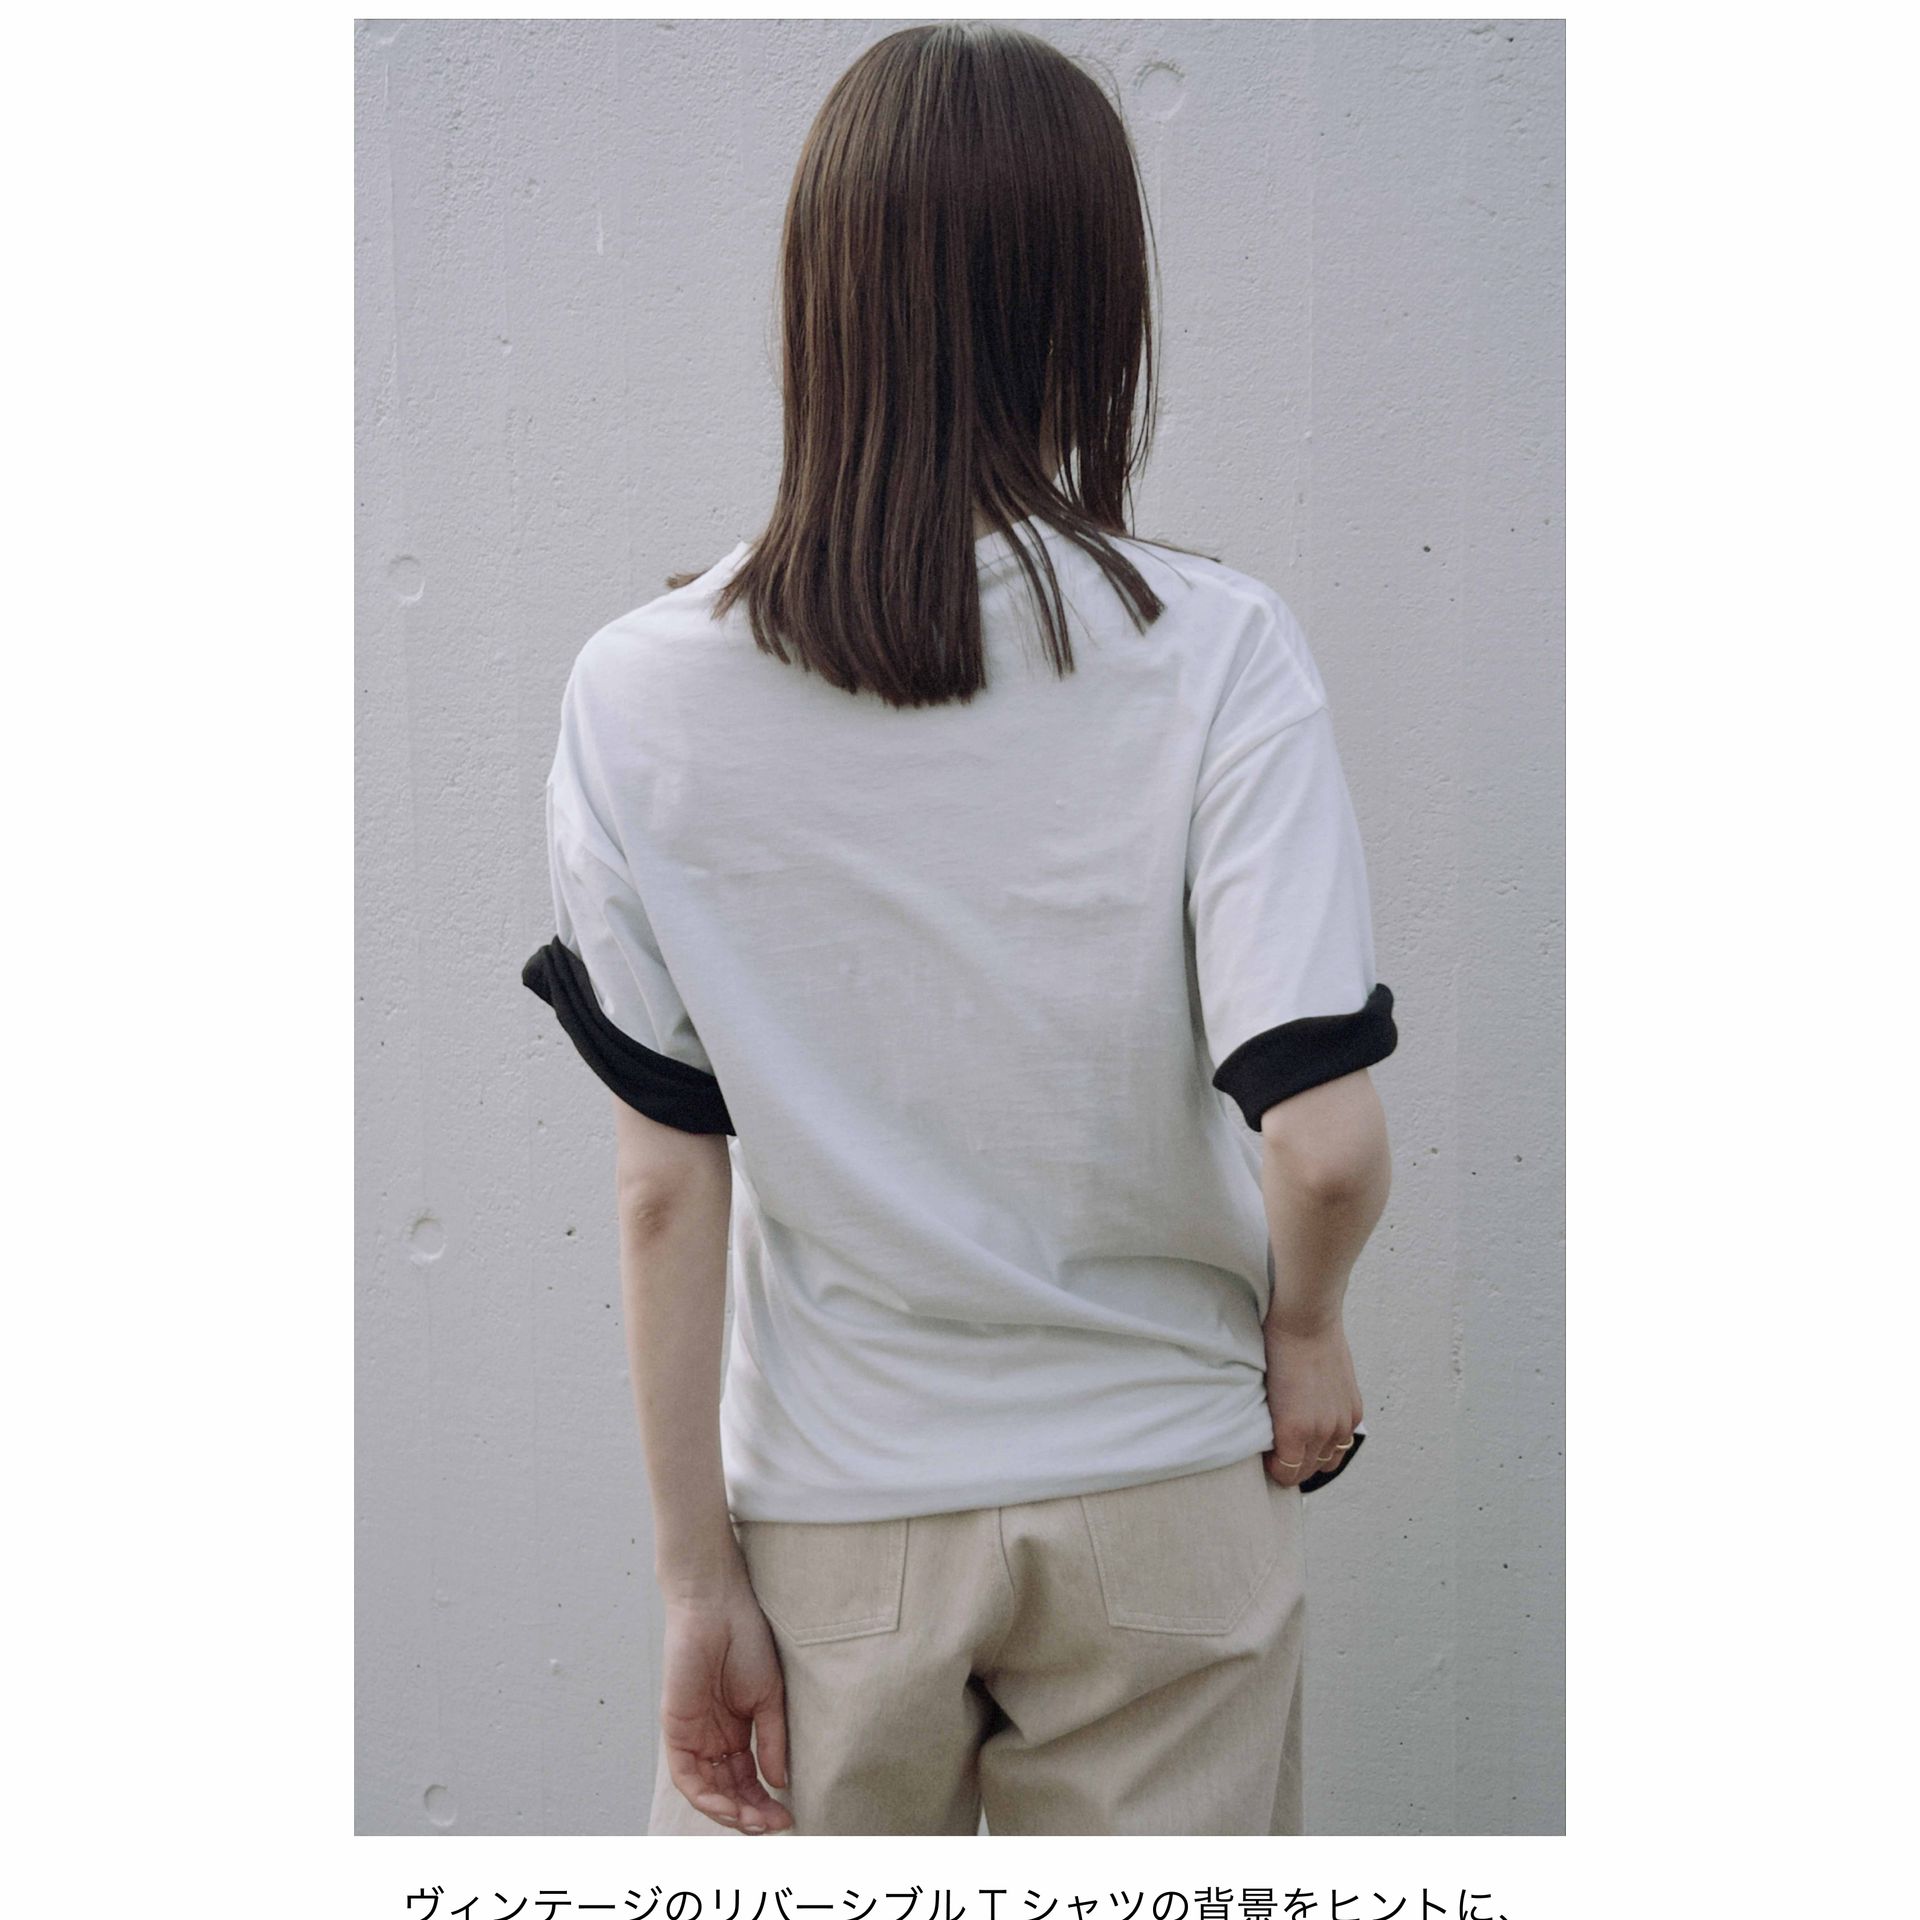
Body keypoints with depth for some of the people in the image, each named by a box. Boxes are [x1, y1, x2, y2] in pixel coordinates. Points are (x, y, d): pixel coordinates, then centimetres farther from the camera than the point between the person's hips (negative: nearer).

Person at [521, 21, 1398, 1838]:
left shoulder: (641, 692, -11)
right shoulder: (1218, 655, -15)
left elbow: (663, 1179, -9)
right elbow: (1324, 1142, -19)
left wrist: (696, 1572, -1)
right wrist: (1304, 1336, 2)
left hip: (828, 1513, 1)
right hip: (1164, 1493, 0)